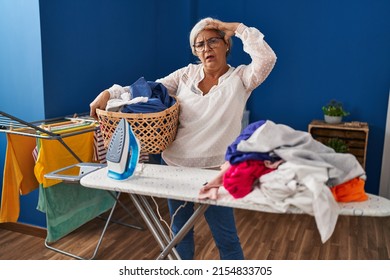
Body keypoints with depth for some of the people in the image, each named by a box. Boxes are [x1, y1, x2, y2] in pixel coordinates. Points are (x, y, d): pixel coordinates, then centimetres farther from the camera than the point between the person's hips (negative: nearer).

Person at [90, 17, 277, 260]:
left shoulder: (240, 78, -4)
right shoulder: (187, 74, 5)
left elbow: (267, 59, -21)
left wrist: (237, 28, -12)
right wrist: (109, 93, -6)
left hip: (214, 170, -4)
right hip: (175, 165, 5)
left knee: (226, 238, 7)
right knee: (180, 230, 21)